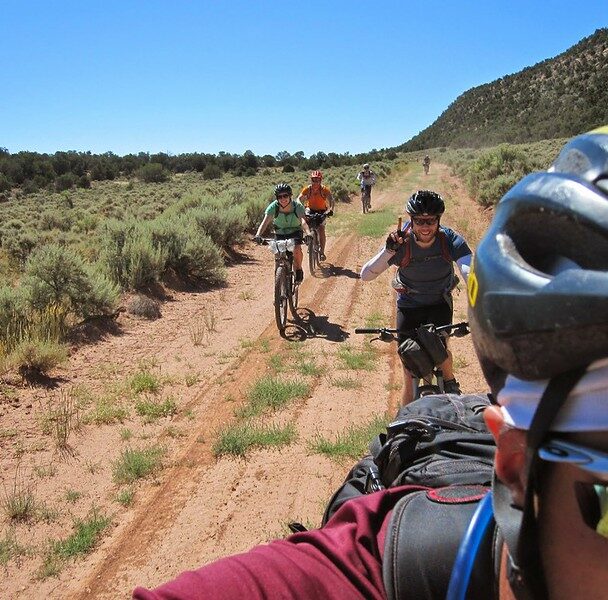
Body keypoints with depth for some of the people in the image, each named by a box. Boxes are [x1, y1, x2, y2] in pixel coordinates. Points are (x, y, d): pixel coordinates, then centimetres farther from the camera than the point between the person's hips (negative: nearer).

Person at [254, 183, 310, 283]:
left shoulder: (297, 206, -28)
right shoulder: (273, 207, -25)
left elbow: (303, 221, -43)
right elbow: (265, 221, -36)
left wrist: (308, 233, -63)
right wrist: (258, 235, -54)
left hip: (295, 231, -2)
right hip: (280, 233, 2)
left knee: (297, 249, -27)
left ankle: (298, 270, -2)